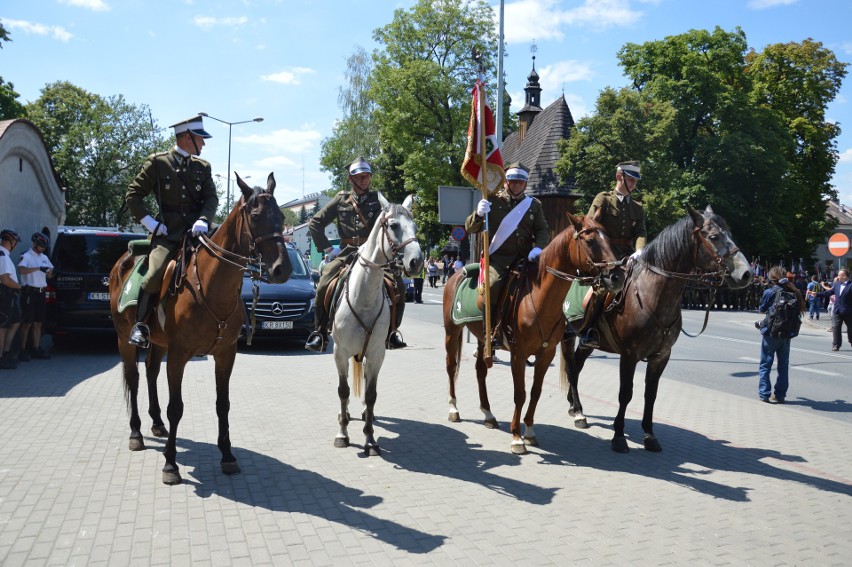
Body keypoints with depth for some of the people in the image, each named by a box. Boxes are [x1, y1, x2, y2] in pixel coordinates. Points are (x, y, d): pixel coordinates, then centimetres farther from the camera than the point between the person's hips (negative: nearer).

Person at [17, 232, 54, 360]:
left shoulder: (44, 257, 17)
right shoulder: (26, 256, -7)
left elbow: (50, 271, 23)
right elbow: (21, 269, -24)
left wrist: (50, 273, 0)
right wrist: (38, 268, -30)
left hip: (41, 293, 7)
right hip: (30, 292, -7)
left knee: (38, 323, 10)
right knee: (27, 323, -6)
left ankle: (36, 349, 15)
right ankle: (23, 350, -1)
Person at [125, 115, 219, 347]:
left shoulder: (203, 167, 15)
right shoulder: (157, 162, 6)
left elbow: (211, 198, 7)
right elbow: (133, 194, 7)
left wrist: (203, 220, -13)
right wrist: (149, 221, -4)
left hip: (196, 231, 3)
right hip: (167, 233, -3)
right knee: (156, 273, -24)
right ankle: (140, 324, -8)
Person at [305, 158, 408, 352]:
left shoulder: (377, 198, 11)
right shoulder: (341, 199, 11)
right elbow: (315, 223, 11)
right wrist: (329, 249, 3)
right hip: (346, 253, 0)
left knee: (399, 285, -20)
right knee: (323, 286, -21)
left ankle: (392, 332, -5)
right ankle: (320, 334, -6)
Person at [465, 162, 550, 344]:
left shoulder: (534, 204, 15)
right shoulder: (493, 200, 8)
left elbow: (543, 230, 9)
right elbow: (470, 228, 5)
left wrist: (538, 248, -14)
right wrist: (479, 214, -19)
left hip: (525, 257, 3)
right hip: (498, 256, -3)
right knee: (492, 285, -30)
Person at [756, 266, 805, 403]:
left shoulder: (769, 292, -13)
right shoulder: (793, 292, -1)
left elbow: (762, 309, -3)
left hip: (771, 333, -4)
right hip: (787, 334, 4)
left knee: (765, 365, 6)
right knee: (783, 365, 13)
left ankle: (764, 394, 3)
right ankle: (780, 395, 16)